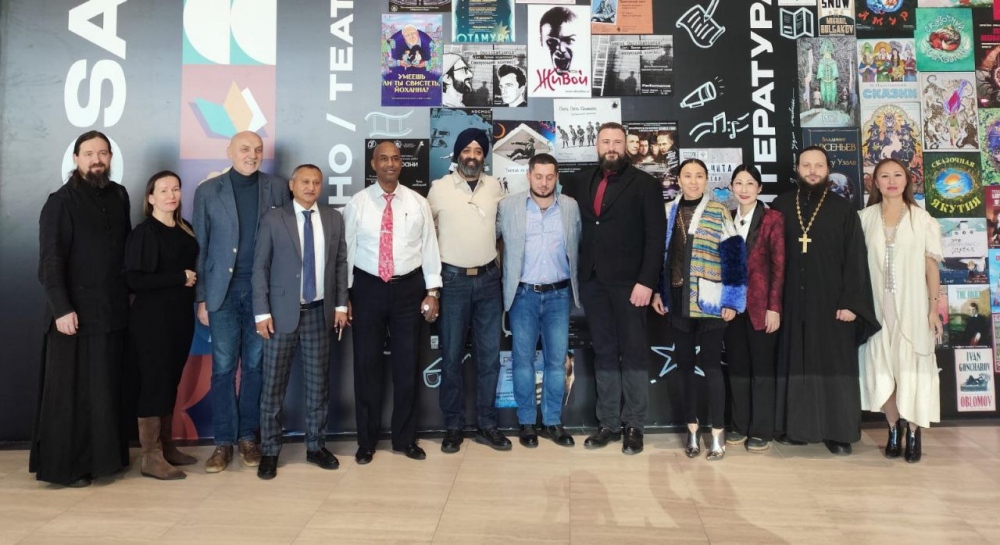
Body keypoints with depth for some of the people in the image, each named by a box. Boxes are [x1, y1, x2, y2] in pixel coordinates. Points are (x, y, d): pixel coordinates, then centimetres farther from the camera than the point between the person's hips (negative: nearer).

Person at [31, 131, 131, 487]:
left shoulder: (119, 196, 10)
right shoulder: (61, 202, -7)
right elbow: (50, 261, -11)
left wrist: (130, 288, 10)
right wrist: (61, 308, -17)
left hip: (112, 310, 5)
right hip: (76, 312, -5)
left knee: (107, 388, 11)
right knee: (70, 391, 3)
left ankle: (102, 456, 22)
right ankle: (64, 466, 14)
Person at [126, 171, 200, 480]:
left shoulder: (186, 230, 9)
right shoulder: (144, 232, -9)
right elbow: (133, 279, -17)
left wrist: (194, 282, 2)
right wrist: (179, 278, -15)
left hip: (180, 316, 7)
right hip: (152, 319, -6)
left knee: (171, 382, 12)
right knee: (154, 383, -2)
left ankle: (166, 447, 22)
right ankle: (151, 457, 6)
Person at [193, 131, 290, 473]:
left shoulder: (277, 189, 4)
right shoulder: (208, 191, 3)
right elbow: (200, 247, 3)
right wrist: (201, 297, -1)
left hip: (263, 289, 0)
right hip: (223, 291, 0)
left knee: (255, 366, 8)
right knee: (223, 367, 4)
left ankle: (248, 437, 20)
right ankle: (224, 442, 14)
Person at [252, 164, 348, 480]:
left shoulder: (334, 219, 7)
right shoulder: (273, 219, -1)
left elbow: (341, 263, 9)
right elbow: (260, 268, -3)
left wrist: (340, 304, 3)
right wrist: (262, 312, -8)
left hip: (319, 312, 3)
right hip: (282, 313, -2)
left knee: (319, 383, 9)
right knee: (274, 385, 3)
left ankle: (315, 447, 23)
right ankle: (269, 451, 16)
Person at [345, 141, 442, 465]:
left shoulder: (418, 203, 2)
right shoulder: (357, 203, 0)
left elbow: (429, 247, 3)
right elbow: (347, 249, 1)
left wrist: (433, 291, -2)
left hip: (409, 287, 1)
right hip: (367, 288, -1)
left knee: (406, 365, 8)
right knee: (367, 364, 6)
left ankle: (405, 438, 24)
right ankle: (366, 441, 21)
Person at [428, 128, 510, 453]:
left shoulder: (495, 187, 5)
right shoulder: (439, 188, -2)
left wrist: (494, 250, 11)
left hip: (488, 279, 3)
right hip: (453, 280, -2)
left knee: (489, 355, 6)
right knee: (452, 356, 4)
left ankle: (486, 425, 18)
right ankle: (453, 427, 16)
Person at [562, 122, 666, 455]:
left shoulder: (644, 184, -1)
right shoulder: (581, 182, 12)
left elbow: (656, 236, -8)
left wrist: (646, 281, -15)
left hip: (628, 281, -4)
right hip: (593, 281, 4)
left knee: (633, 352, 4)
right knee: (603, 353, 10)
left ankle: (634, 425, 13)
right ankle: (608, 423, 18)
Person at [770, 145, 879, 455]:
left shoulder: (843, 209, 3)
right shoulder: (781, 206, 7)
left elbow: (856, 259, -1)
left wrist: (851, 302, -10)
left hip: (832, 302, -1)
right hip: (793, 302, 1)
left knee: (835, 366, 3)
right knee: (795, 364, 7)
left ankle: (839, 432, 11)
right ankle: (797, 427, 16)